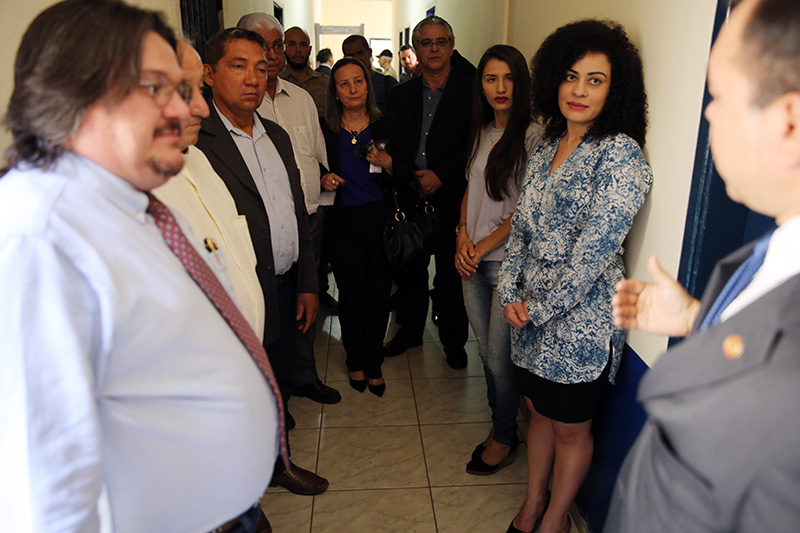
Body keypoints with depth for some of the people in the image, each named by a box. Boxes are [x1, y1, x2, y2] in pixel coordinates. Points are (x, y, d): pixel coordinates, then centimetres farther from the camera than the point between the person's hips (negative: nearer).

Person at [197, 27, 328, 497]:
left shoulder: (277, 135, 10)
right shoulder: (193, 141, -16)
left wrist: (307, 284, 11)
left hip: (286, 292, 7)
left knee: (280, 385, 22)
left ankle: (274, 462, 48)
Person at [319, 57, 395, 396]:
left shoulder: (384, 127, 2)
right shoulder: (324, 130, 0)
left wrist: (386, 161, -14)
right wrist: (324, 181, -11)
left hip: (380, 218, 1)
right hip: (342, 221, 0)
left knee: (378, 292, 3)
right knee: (350, 293, 6)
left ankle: (373, 363, 22)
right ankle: (355, 361, 27)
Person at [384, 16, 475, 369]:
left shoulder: (470, 90, 0)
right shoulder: (400, 94, 10)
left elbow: (472, 146, -7)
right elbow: (393, 147, 5)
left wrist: (441, 177, -15)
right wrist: (412, 179, -10)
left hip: (452, 198, -3)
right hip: (410, 195, 3)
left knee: (451, 273, 5)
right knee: (409, 268, 13)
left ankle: (453, 340, 22)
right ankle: (410, 330, 32)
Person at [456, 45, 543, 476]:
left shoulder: (532, 135, -11)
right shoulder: (481, 132, 11)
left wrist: (483, 246, -10)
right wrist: (462, 236, 1)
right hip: (472, 258, 7)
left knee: (500, 356, 3)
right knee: (485, 351, 15)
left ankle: (504, 438, 24)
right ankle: (498, 424, 34)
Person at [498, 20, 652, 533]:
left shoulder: (621, 155, -15)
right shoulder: (546, 151, 8)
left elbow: (593, 252, -20)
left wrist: (539, 310, -14)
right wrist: (510, 293, -2)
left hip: (581, 322, -6)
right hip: (531, 316, 7)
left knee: (570, 428, 12)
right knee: (540, 410, 22)